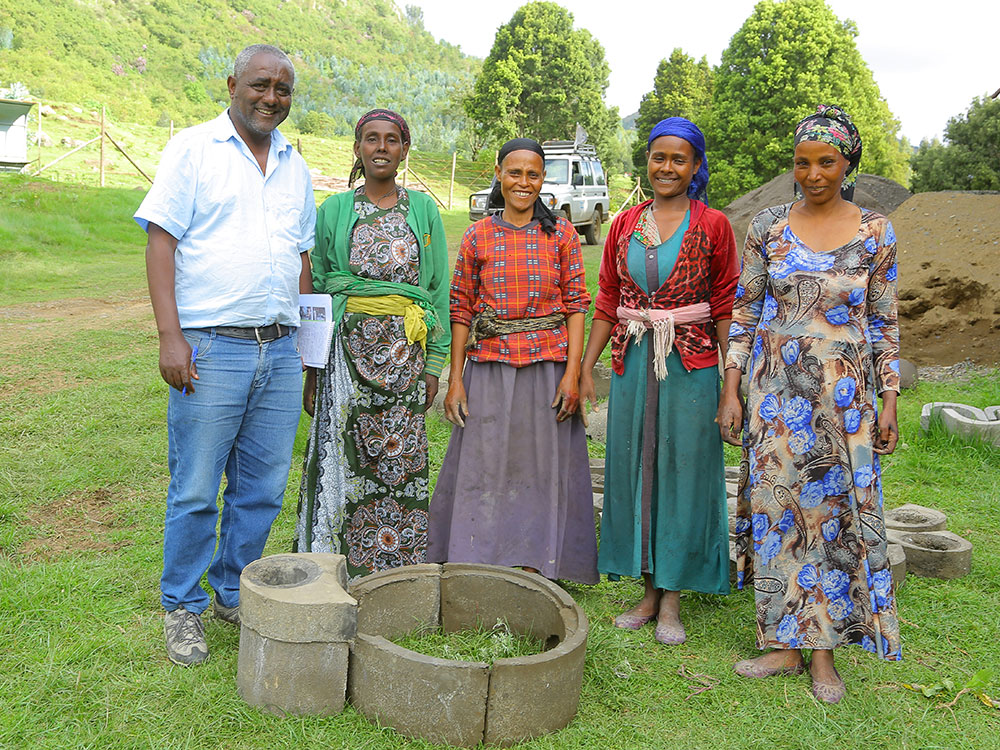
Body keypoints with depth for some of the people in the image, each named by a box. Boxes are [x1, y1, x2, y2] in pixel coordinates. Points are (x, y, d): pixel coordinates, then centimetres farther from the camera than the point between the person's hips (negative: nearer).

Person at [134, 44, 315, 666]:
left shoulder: (296, 167, 17)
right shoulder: (193, 149, 1)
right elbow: (161, 242, -5)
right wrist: (171, 336, -14)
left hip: (280, 351, 5)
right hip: (211, 348, -5)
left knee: (262, 489, 10)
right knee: (195, 491, 2)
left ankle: (235, 594, 28)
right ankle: (184, 610, 19)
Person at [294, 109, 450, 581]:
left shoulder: (422, 210, 7)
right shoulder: (334, 211, 6)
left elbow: (439, 289, 7)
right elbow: (316, 289, 7)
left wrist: (434, 363, 2)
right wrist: (311, 365, 2)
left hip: (404, 352, 1)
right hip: (347, 348, 0)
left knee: (400, 459, 3)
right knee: (343, 458, -1)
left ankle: (395, 569, 17)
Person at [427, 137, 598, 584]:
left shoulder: (561, 234, 4)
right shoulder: (478, 237, 5)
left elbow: (576, 305, 1)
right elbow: (461, 309, 4)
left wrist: (572, 372, -8)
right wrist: (455, 379, -1)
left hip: (548, 365, 0)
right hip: (489, 367, 1)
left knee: (542, 470, 5)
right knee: (482, 468, 5)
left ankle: (532, 569, 17)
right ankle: (479, 573, 18)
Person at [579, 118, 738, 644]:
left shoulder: (713, 226, -1)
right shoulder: (625, 225, 9)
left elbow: (726, 308, -2)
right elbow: (607, 302, 11)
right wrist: (585, 368, 5)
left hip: (690, 365, -3)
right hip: (632, 362, 4)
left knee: (683, 472, 2)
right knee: (633, 469, 8)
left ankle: (671, 600, 15)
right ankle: (648, 592, 22)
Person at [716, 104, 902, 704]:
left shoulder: (875, 233, 0)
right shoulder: (768, 227, 2)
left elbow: (885, 322, 4)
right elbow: (745, 311, 4)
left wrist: (890, 401, 0)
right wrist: (732, 389, -1)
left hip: (844, 394, -1)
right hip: (775, 389, 1)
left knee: (836, 508, 3)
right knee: (778, 505, 4)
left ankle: (824, 652, 17)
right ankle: (785, 643, 17)